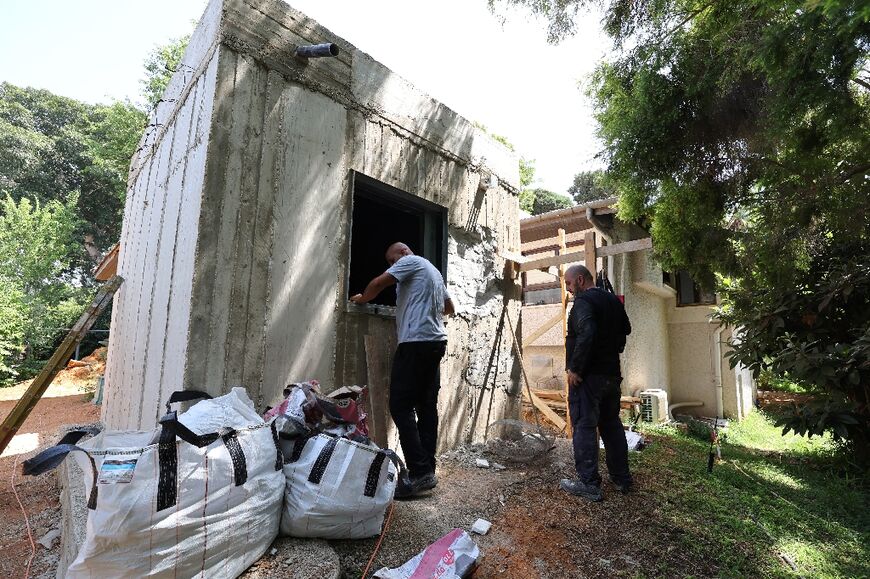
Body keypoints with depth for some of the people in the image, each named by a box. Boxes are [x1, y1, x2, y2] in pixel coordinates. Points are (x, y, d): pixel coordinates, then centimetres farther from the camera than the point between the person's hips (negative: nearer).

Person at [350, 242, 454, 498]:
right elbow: (449, 307, 34)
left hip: (416, 341, -9)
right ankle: (428, 471, 11)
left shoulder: (410, 261, 1)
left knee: (401, 406, -9)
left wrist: (362, 298, 10)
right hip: (437, 341, 9)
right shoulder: (434, 271, 27)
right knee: (427, 406, 8)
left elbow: (378, 283, -9)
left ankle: (420, 472, -11)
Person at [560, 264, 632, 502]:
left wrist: (574, 369, -23)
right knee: (611, 424, 18)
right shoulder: (613, 300, 12)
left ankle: (589, 484, 4)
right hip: (612, 373, 9)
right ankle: (622, 478, 28)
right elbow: (626, 329, 22)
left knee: (584, 427, -1)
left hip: (587, 375, -9)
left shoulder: (583, 302, -15)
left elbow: (586, 335, -29)